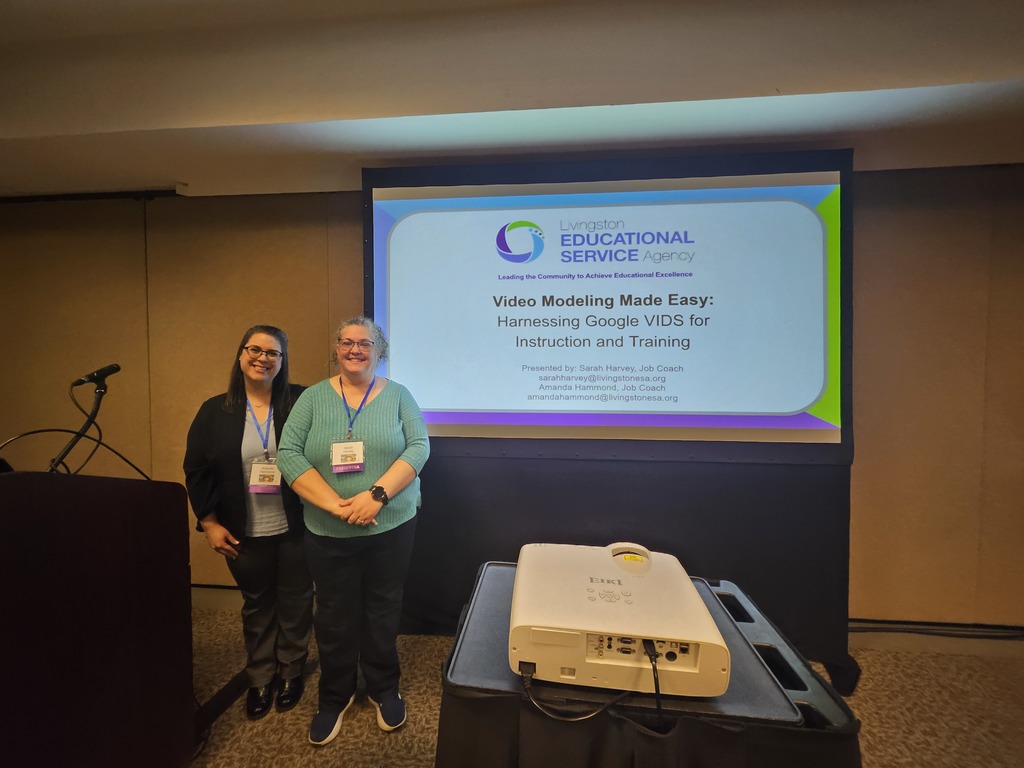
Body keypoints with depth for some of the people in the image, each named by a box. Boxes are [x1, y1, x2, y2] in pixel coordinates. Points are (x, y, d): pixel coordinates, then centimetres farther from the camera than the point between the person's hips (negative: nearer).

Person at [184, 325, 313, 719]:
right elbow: (196, 471, 3)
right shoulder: (215, 411, -1)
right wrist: (210, 522, -1)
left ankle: (291, 672, 39)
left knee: (295, 603, 15)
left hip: (295, 529, -1)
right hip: (246, 534, 2)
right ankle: (260, 678, 42)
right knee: (257, 606, 20)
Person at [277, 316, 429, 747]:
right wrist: (335, 505, -18)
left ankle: (384, 690, 40)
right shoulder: (314, 397, 0)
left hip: (391, 529, 0)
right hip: (328, 534, 1)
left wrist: (377, 494, -21)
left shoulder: (398, 395, -1)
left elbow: (419, 447, -9)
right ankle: (334, 697, 40)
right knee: (335, 619, 16)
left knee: (383, 614, 16)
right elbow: (289, 454, -7)